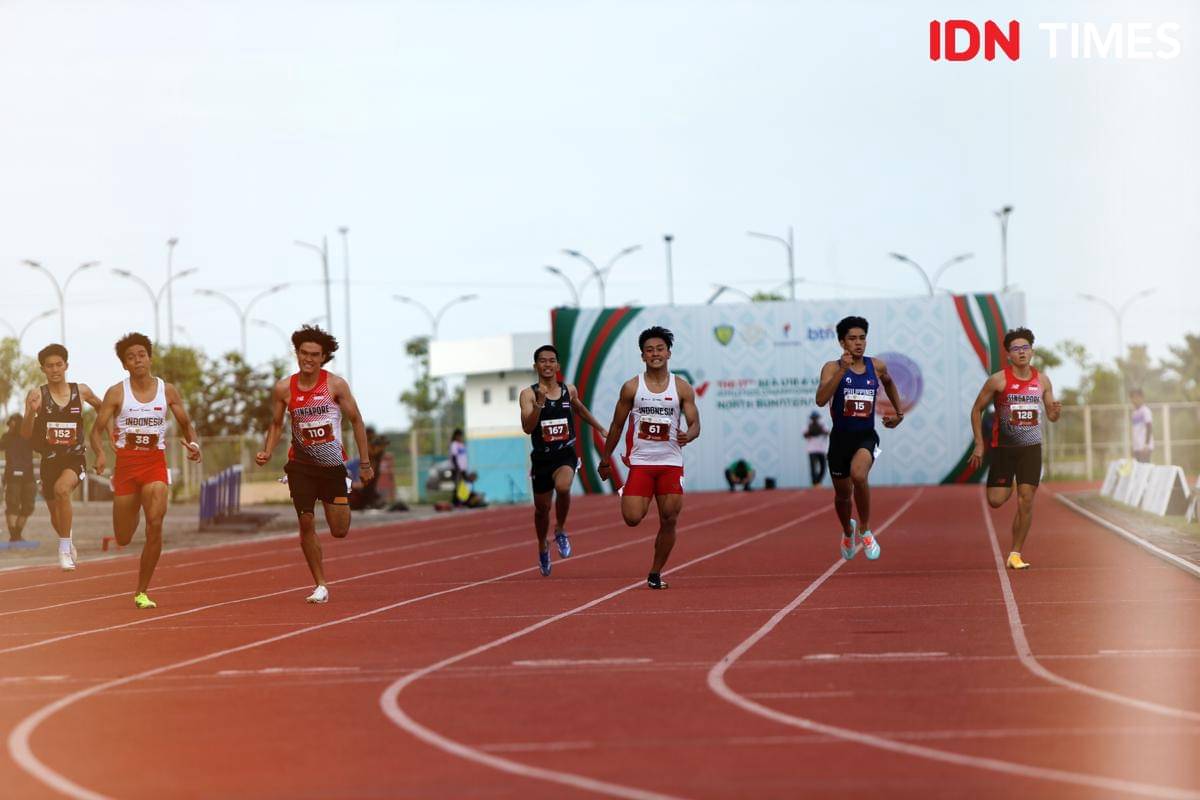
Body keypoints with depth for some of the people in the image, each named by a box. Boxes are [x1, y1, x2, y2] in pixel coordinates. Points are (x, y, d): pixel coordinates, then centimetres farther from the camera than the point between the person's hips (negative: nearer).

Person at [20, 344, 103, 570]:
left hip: (75, 458, -2)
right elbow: (25, 434, -14)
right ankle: (68, 541, 51)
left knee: (62, 489, -33)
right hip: (50, 460, 2)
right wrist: (31, 412, -31)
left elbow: (103, 409, 19)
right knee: (56, 515, 17)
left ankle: (64, 547, -24)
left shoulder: (81, 391, -2)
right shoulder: (37, 395, -7)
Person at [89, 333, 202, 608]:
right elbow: (96, 431, -2)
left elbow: (186, 424, 14)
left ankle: (142, 592, -9)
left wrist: (194, 444, -8)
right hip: (125, 464, 0)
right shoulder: (116, 393, -2)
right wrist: (100, 454, -23)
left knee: (155, 524, -21)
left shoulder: (167, 391, 3)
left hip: (155, 463, 0)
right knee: (123, 540, 5)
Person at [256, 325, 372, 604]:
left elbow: (356, 421, -1)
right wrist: (266, 453, -9)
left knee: (339, 531, -1)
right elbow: (277, 425, 9)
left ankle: (343, 505, 37)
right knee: (306, 524, -6)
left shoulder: (335, 385, -9)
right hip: (301, 464, 1)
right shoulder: (283, 389, -4)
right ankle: (320, 586, 7)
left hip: (333, 464, -1)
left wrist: (365, 462, -2)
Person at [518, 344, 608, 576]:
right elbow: (527, 428, -20)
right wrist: (539, 404, -32)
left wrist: (601, 428, 32)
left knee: (563, 487, -32)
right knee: (542, 508, 12)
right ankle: (543, 547, 41)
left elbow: (580, 409, 27)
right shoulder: (528, 394, -7)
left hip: (566, 454, 0)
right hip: (541, 457, 0)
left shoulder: (569, 390, 3)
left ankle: (560, 530, -6)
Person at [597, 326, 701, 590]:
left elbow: (695, 424, 1)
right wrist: (605, 459, 12)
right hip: (640, 462, -1)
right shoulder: (631, 388, 1)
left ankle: (655, 573, 14)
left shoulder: (682, 388, 2)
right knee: (632, 519, -12)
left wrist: (688, 435, -23)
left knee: (669, 521, -1)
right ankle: (627, 495, 25)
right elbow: (617, 425, 9)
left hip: (671, 463, 1)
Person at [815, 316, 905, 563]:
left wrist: (899, 411, 20)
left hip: (866, 437, 0)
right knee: (843, 493, 15)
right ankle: (848, 531, 48)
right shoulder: (832, 368, -8)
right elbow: (821, 399, -25)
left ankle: (864, 530, -12)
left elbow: (888, 383, 27)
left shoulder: (877, 366, 2)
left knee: (859, 475, -31)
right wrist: (842, 369, -29)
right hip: (840, 438, 0)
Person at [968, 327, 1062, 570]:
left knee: (1026, 502, -5)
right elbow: (977, 410, -1)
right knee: (996, 501, -6)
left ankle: (1015, 555, 4)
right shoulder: (998, 380, -9)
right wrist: (979, 445, -5)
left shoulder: (1042, 381, 1)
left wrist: (1056, 411, -15)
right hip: (1003, 447, -2)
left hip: (1031, 448, 2)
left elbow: (1051, 416, 10)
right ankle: (1007, 485, 33)